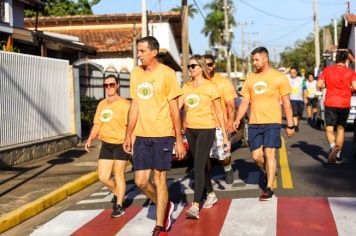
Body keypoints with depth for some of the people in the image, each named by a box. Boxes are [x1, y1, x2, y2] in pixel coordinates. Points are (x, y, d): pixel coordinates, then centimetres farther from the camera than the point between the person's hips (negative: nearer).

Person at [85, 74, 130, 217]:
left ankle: (119, 206, 16)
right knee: (103, 177, 6)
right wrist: (90, 139, 3)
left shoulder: (124, 104, -9)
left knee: (119, 175, 1)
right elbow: (97, 124, 16)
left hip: (120, 144, -6)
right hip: (106, 144, 6)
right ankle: (117, 194, 34)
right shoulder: (101, 104, 12)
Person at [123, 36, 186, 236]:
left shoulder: (167, 73, -7)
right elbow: (135, 106, 13)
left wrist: (179, 140, -7)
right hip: (141, 136, 5)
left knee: (159, 180, 1)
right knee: (141, 181, 4)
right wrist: (128, 135, 11)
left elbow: (174, 109, -5)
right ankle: (166, 206, 30)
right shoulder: (136, 73, 8)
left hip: (163, 135, -5)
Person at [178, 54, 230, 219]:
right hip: (190, 130, 6)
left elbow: (219, 112, -2)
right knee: (202, 165, 17)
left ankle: (195, 207, -17)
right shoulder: (186, 86, 10)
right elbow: (177, 105, -2)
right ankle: (211, 195, 35)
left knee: (198, 166, -14)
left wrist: (225, 136, -2)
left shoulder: (210, 86, -4)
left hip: (206, 129, -5)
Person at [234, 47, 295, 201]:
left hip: (272, 122, -4)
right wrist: (237, 120, -2)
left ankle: (269, 188, 2)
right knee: (256, 156, 4)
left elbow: (286, 103, 0)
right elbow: (245, 102, 11)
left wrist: (290, 125, -2)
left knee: (269, 153, -7)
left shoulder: (279, 77, -2)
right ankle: (269, 173, 33)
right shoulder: (250, 78, 10)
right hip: (254, 123, 4)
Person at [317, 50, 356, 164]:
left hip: (330, 103, 0)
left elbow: (319, 85, -3)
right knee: (341, 128, 13)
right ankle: (338, 155, 11)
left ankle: (333, 146, -24)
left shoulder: (327, 70, 1)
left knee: (329, 128, 6)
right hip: (345, 103, 0)